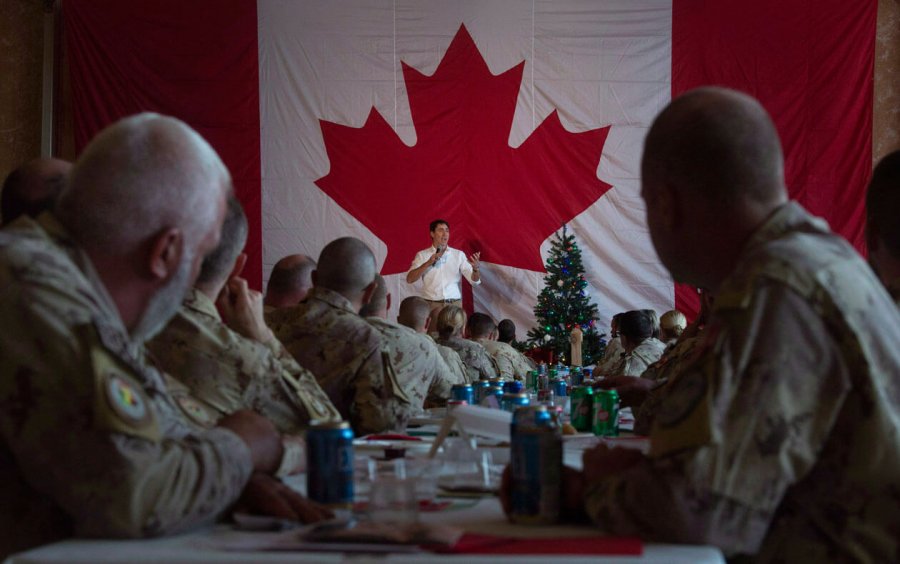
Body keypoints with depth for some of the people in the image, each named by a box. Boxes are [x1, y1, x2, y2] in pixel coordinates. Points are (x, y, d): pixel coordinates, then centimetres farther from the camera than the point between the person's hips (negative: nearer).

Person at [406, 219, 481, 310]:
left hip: (454, 304, 1)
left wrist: (475, 268, -19)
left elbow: (475, 281, 3)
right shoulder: (422, 255, 7)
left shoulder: (459, 255, 9)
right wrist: (428, 263, -15)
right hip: (432, 305, -1)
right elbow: (409, 279, -4)